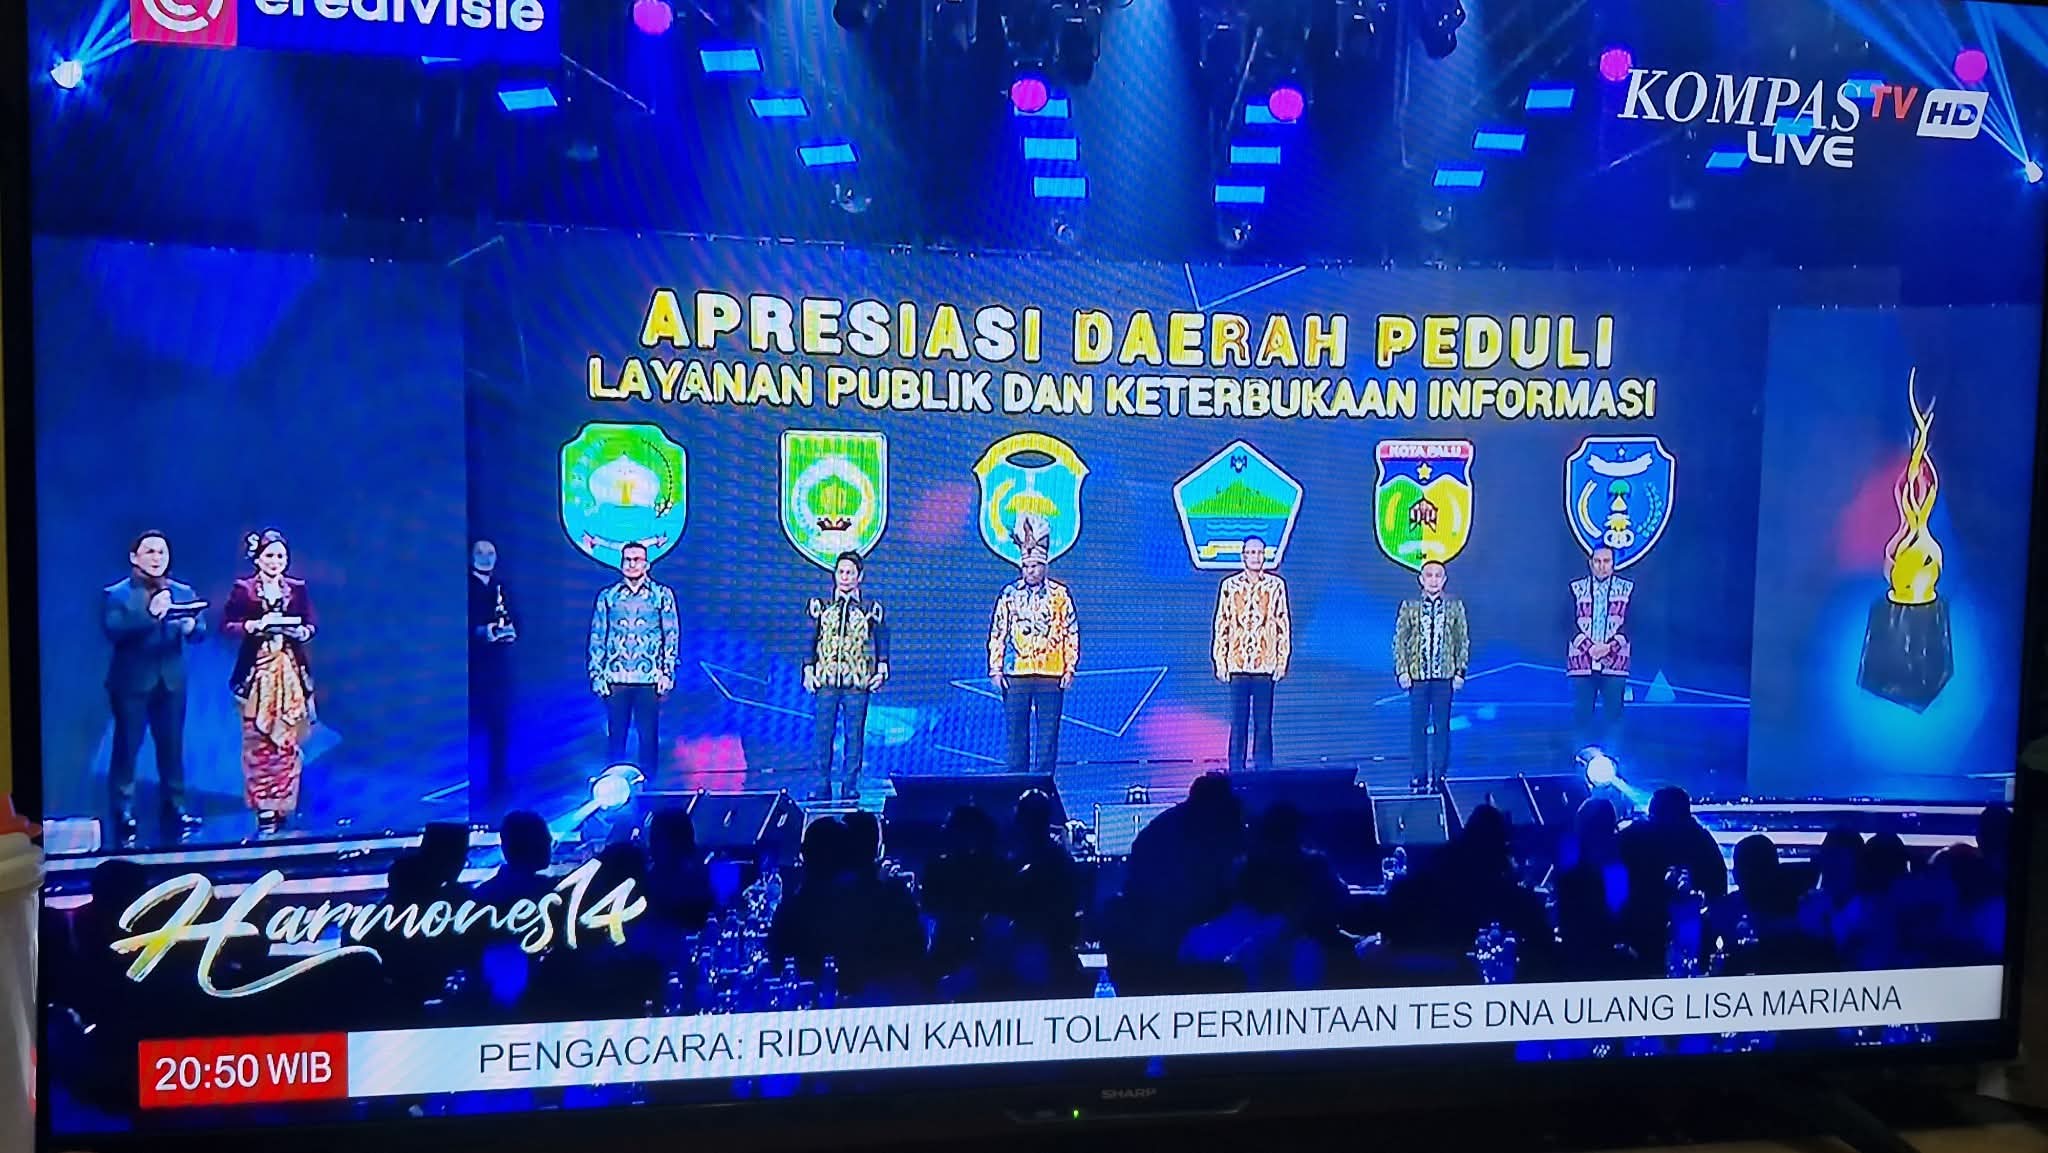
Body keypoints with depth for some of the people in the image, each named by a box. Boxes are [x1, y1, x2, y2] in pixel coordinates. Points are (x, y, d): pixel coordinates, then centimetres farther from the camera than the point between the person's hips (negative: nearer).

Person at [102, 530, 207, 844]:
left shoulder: (183, 592, 11)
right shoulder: (117, 593, -1)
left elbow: (200, 632, 2)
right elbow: (113, 630, -17)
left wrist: (191, 627, -21)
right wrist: (150, 615, -28)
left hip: (172, 682, 4)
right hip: (132, 681, -3)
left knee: (172, 747, 8)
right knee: (127, 747, 0)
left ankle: (175, 810, 16)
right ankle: (124, 814, 6)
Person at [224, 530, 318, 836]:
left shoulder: (298, 589, 9)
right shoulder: (242, 589, 3)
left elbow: (311, 625, 10)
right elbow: (227, 624, -1)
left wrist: (302, 632, -12)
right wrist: (254, 625, -17)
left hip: (291, 671, 2)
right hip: (256, 670, -2)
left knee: (288, 739, 0)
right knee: (257, 738, -4)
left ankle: (283, 805, 7)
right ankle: (264, 808, 1)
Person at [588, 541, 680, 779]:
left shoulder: (662, 595, 7)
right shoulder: (607, 597, 11)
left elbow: (672, 636, 4)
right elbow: (596, 638, 11)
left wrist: (667, 673, -4)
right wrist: (597, 675, 2)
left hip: (649, 678, -1)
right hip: (615, 678, 1)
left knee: (649, 736, 1)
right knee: (615, 736, 3)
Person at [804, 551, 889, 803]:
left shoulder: (870, 609, 7)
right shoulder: (821, 606, 9)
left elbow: (882, 641, 9)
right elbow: (810, 641, 10)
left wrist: (881, 670, -1)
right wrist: (808, 671, 2)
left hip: (857, 681, -1)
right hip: (826, 680, 1)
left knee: (855, 735, 1)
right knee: (822, 733, -2)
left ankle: (851, 787, 7)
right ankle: (821, 786, 3)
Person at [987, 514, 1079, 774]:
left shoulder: (1060, 594, 5)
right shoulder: (1009, 594, 6)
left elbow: (1072, 633, 7)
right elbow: (997, 633, 7)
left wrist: (1070, 668, 1)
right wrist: (995, 669, 1)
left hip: (1051, 675, -1)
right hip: (1015, 674, 1)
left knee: (1048, 733, 2)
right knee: (1016, 733, 4)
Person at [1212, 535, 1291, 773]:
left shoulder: (1276, 585, 5)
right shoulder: (1230, 585, 5)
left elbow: (1284, 625, 7)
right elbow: (1221, 624, 7)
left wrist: (1282, 661, 2)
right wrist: (1220, 662, 3)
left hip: (1265, 664, 0)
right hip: (1237, 664, 0)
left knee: (1263, 724, 2)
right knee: (1238, 723, 2)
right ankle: (1236, 772, 8)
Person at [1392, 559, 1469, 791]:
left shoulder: (1455, 607, 6)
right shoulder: (1409, 607, 5)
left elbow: (1463, 641, 7)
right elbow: (1399, 641, 4)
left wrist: (1460, 672, 0)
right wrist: (1402, 671, -4)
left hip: (1445, 676, 0)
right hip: (1418, 675, 0)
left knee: (1442, 726, 3)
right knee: (1418, 727, 1)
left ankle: (1440, 776, 10)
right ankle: (1419, 776, 7)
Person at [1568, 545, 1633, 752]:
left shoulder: (1627, 587, 8)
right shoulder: (1577, 588, 10)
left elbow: (1628, 623, 1)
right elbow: (1572, 623, 2)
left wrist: (1609, 646, -13)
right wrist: (1590, 647, -11)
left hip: (1614, 661, -1)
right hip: (1582, 660, 1)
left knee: (1613, 712, -1)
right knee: (1581, 712, 0)